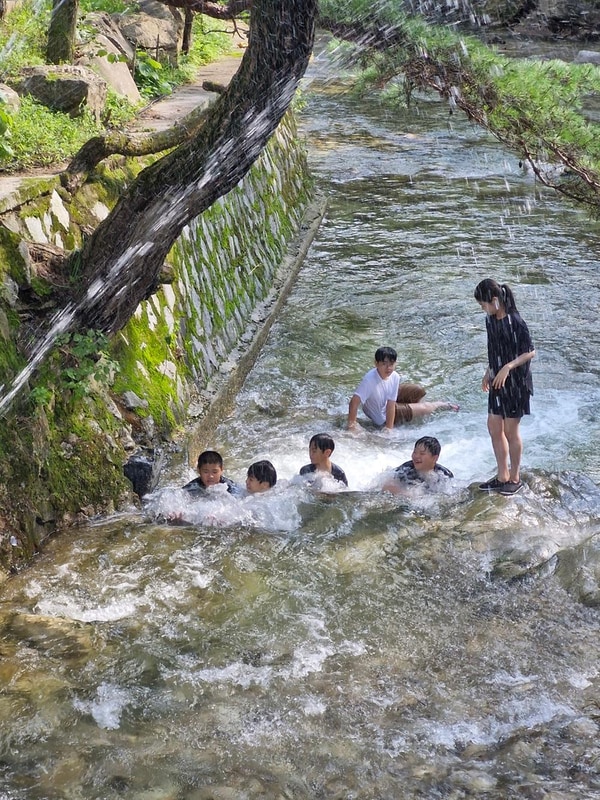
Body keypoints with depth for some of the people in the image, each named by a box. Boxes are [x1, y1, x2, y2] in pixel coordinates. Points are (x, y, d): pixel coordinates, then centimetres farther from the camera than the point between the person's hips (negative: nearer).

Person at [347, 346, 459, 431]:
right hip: (382, 416, -5)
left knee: (418, 391, 5)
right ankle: (444, 406, 34)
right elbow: (354, 401, -46)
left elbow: (391, 404, -21)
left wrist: (389, 428, -23)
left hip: (388, 400, 5)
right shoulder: (369, 380, -41)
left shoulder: (394, 377, -22)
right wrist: (351, 425, -47)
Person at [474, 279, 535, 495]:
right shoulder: (490, 320, 4)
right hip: (498, 381, 8)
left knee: (510, 430, 2)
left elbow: (530, 352, -18)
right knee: (494, 427, 10)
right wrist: (488, 373, 19)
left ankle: (515, 478, 17)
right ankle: (502, 476, 22)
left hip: (516, 382, -8)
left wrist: (508, 367, -27)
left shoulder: (515, 322, -20)